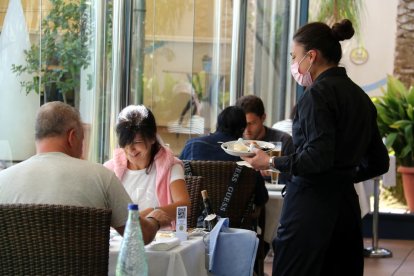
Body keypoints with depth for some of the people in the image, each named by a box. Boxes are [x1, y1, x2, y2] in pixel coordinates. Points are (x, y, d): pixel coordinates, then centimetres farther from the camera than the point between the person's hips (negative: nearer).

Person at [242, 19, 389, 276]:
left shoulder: (319, 93, -10)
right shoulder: (360, 96, 14)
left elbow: (318, 157, -19)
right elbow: (378, 163, 17)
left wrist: (272, 162, -8)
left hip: (312, 204, -8)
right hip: (346, 203, 9)